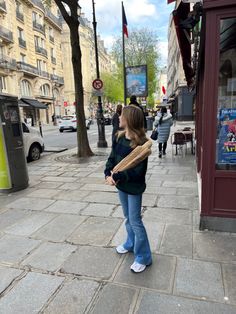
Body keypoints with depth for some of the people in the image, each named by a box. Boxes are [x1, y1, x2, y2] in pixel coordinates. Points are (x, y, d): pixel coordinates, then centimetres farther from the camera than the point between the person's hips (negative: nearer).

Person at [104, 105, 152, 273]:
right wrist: (108, 174, -14)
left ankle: (143, 257, 20)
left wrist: (117, 177, -23)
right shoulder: (119, 137, 0)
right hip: (121, 185, 7)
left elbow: (138, 170, -24)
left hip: (134, 187, -7)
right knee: (128, 217, 23)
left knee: (135, 221, 2)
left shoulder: (140, 142, -22)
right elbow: (112, 158, 2)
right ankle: (131, 243, 46)